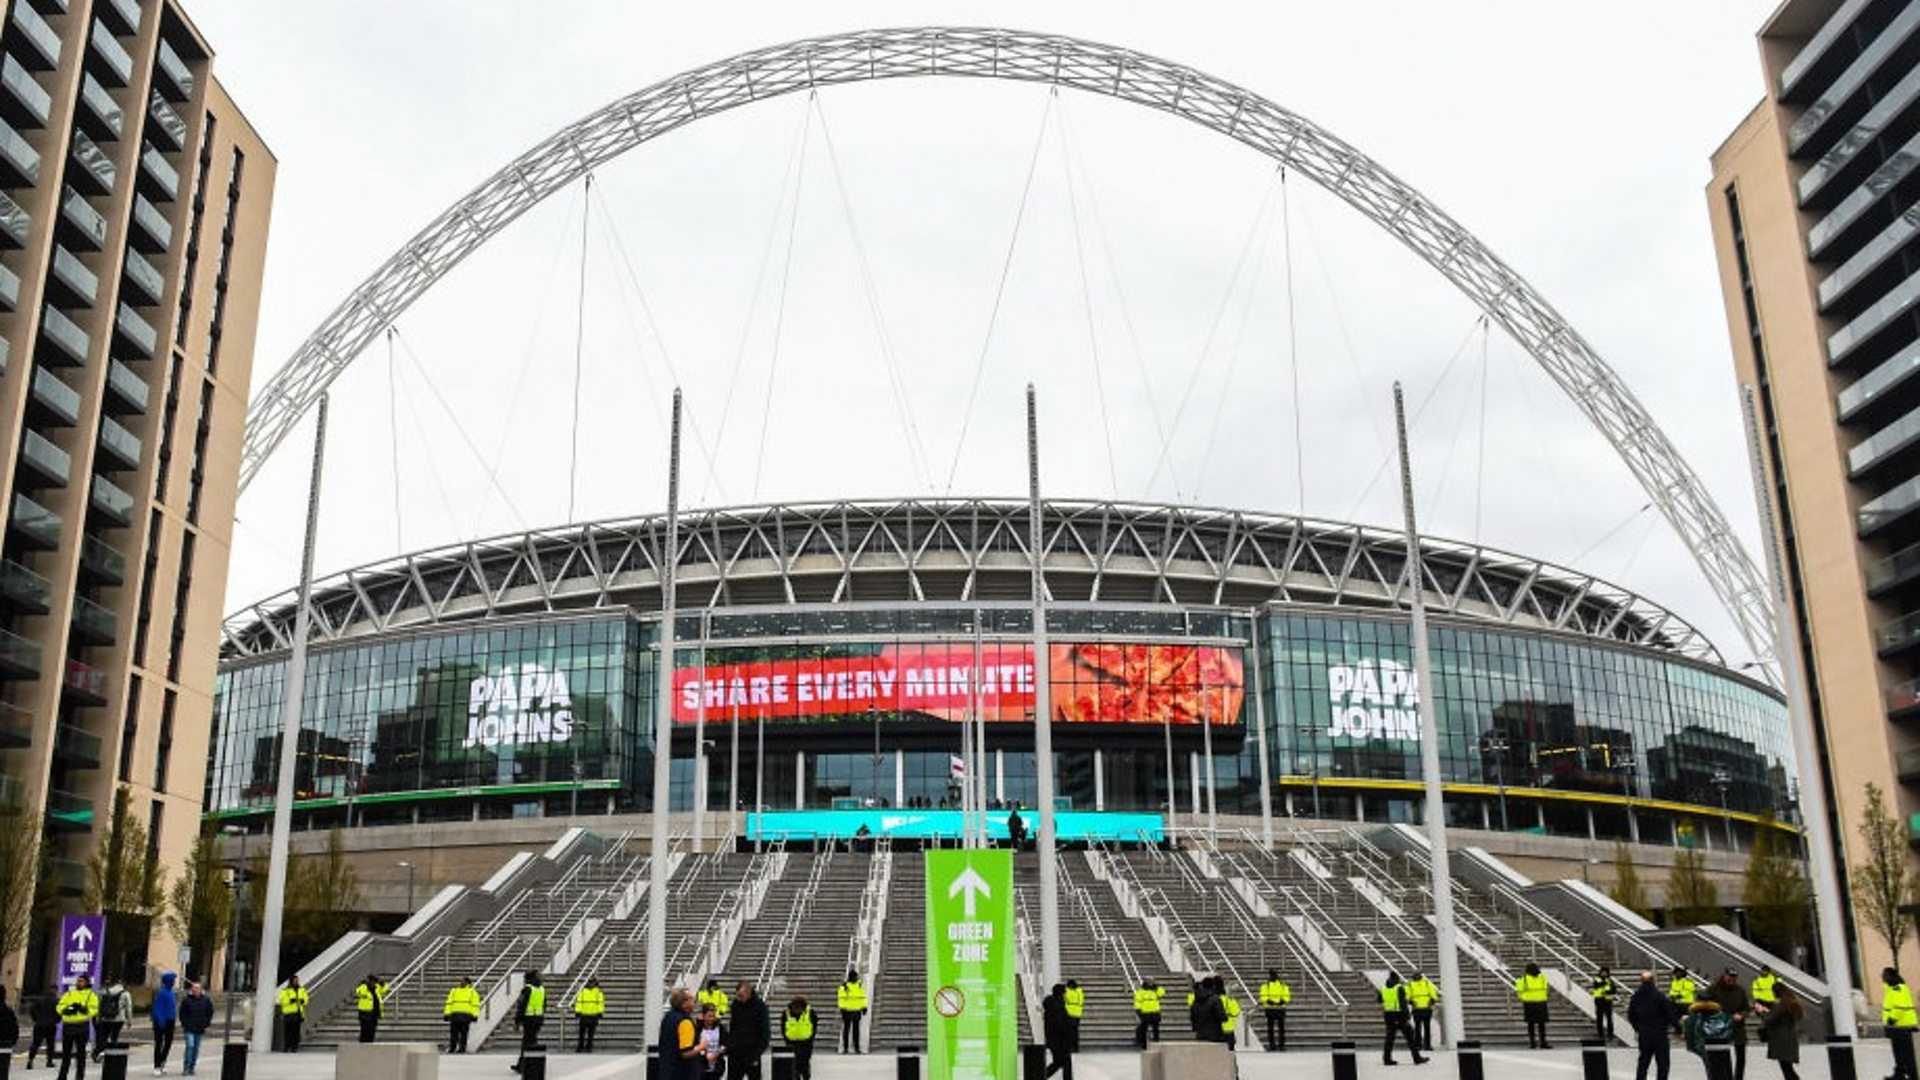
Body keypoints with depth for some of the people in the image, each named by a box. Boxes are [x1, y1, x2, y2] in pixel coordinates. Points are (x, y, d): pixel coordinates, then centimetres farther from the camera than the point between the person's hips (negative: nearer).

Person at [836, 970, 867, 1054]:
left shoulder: (860, 986, 9)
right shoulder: (844, 986, -7)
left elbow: (862, 997, 13)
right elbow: (841, 998, -9)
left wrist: (864, 1007, 7)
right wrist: (842, 1009, -14)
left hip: (857, 1011, 4)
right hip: (847, 1011, -4)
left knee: (856, 1030, 6)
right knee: (846, 1030, 1)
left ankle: (856, 1047, 11)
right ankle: (845, 1048, 6)